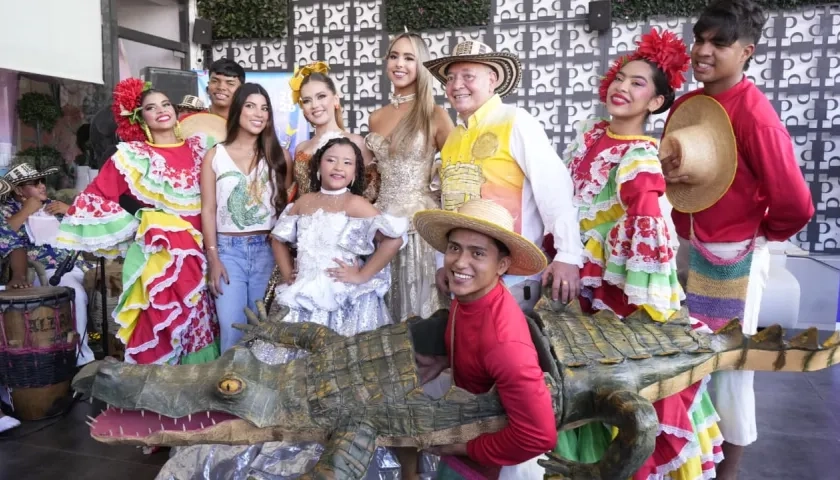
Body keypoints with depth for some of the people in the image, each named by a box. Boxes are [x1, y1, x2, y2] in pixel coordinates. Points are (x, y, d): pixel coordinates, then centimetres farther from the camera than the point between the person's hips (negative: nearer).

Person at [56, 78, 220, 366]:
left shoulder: (196, 148, 9)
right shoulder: (133, 155, -2)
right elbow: (94, 199, -2)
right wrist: (132, 224, -5)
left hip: (197, 251, 4)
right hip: (158, 253, -4)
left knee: (199, 323, 10)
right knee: (161, 327, -4)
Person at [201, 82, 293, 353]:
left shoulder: (279, 156, 6)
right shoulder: (215, 156, 5)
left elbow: (288, 206, 5)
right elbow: (208, 210, 3)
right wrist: (213, 258, -5)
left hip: (268, 249, 1)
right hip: (228, 249, 0)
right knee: (232, 330, -3)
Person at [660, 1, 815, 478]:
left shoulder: (755, 113, -20)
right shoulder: (684, 105, 3)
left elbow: (795, 202, -21)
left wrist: (764, 234, -3)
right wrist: (665, 173, -7)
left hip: (735, 256, -7)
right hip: (688, 246, 7)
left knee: (728, 358, 6)